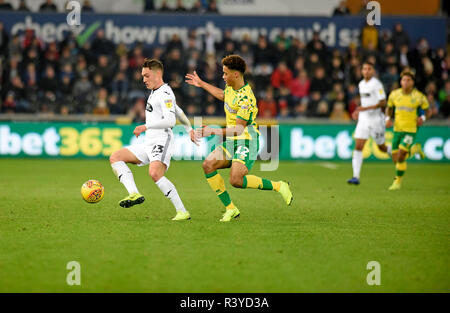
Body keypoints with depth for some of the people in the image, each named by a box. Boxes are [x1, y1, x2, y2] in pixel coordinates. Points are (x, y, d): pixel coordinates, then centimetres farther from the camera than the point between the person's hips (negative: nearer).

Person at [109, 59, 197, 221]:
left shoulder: (165, 93, -9)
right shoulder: (154, 93, 22)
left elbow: (170, 120, -21)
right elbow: (179, 112, 34)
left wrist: (146, 127, -21)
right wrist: (189, 129, 42)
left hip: (162, 141, -11)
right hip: (149, 144, 11)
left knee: (155, 173, -32)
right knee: (115, 157, 4)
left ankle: (182, 212, -27)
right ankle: (134, 194, -15)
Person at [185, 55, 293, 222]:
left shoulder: (246, 98, -24)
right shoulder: (230, 87, 4)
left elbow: (238, 129, -25)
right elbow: (223, 95, 31)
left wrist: (212, 131, -24)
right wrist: (202, 84, 37)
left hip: (246, 142, -9)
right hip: (232, 141, 9)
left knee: (236, 180, -23)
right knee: (208, 165, -6)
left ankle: (278, 186, -4)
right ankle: (230, 208, 0)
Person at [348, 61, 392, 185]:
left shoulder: (376, 84, -12)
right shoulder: (361, 84, 11)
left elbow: (383, 103, -16)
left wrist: (366, 108, -24)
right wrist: (358, 111, 14)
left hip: (376, 119, -5)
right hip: (363, 119, 6)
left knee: (381, 147, 7)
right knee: (358, 147, -8)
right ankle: (356, 177, -12)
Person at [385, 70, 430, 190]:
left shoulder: (419, 97, -7)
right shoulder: (394, 94, -1)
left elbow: (428, 111, 6)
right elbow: (389, 108, 16)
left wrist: (423, 118, -14)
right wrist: (388, 119, -3)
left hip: (411, 130, -4)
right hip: (397, 130, 4)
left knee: (400, 157, -16)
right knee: (395, 159, 4)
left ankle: (398, 181, 5)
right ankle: (414, 149, 33)